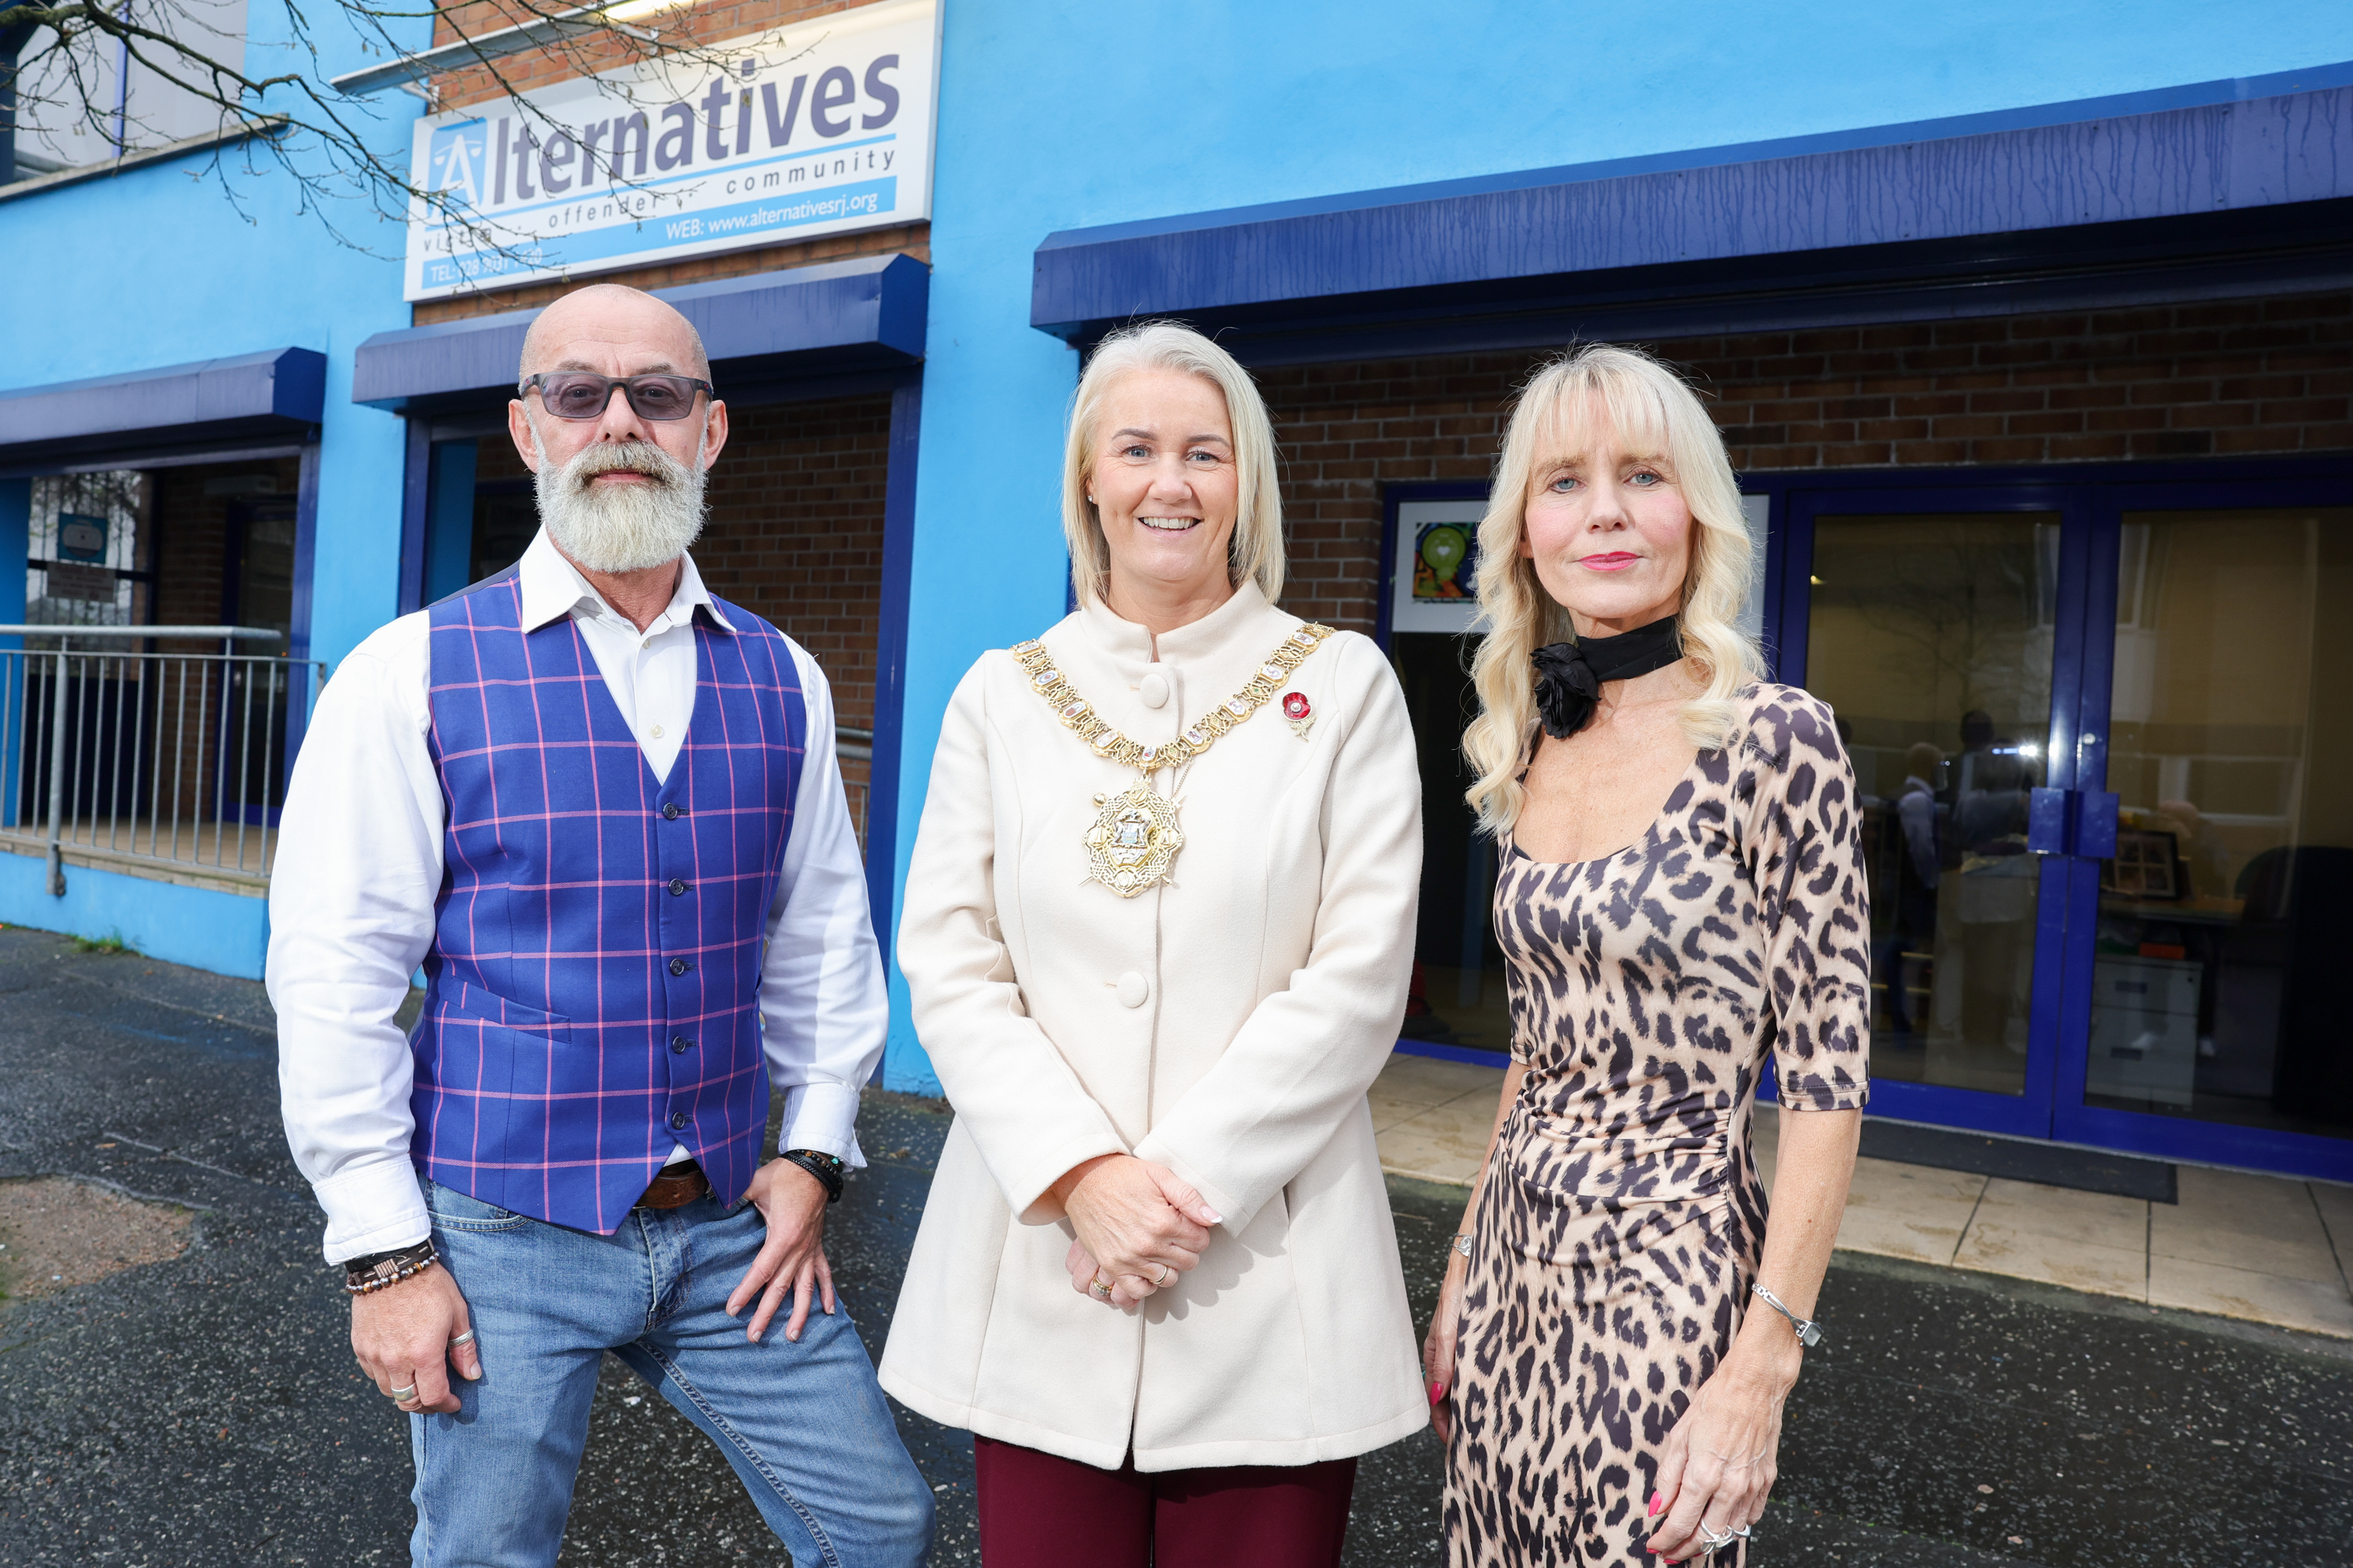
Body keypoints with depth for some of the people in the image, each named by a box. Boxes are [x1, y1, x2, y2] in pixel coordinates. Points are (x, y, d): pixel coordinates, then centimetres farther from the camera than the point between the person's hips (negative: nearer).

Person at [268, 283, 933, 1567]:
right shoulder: (413, 675, -6)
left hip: (730, 1229, 3)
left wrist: (814, 1151, 4)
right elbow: (331, 979, -7)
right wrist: (385, 1252, -8)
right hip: (504, 1235, -3)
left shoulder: (782, 681, 4)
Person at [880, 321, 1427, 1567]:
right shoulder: (1003, 695, 7)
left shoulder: (1341, 684, 2)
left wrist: (1192, 1181, -11)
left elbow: (1358, 976, -5)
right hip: (1035, 1267, 2)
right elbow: (948, 966, 1)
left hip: (1266, 1269, -1)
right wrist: (1080, 1174, -12)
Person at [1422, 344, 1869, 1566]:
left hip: (1667, 1272, -6)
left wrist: (1762, 1368, -17)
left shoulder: (1774, 740, -14)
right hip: (1515, 1263, 6)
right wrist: (1464, 1274, 12)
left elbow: (1826, 1080, -13)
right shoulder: (1529, 754, 4)